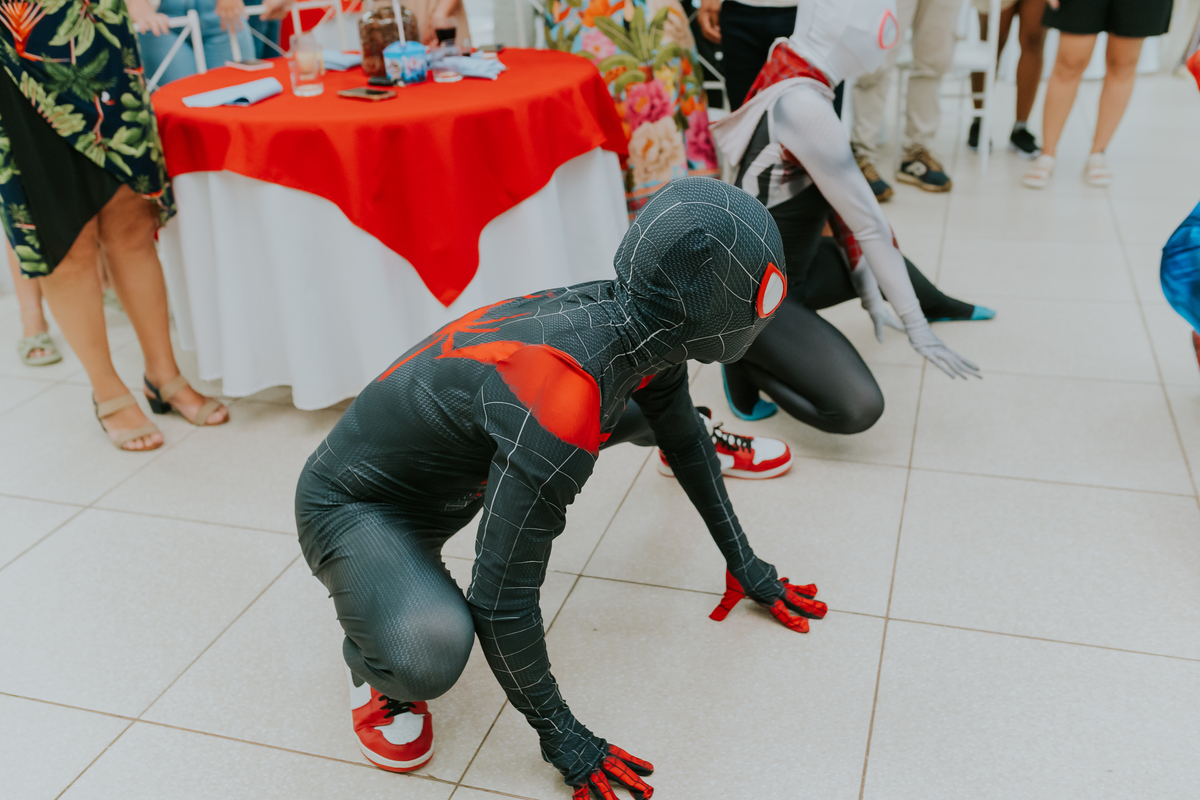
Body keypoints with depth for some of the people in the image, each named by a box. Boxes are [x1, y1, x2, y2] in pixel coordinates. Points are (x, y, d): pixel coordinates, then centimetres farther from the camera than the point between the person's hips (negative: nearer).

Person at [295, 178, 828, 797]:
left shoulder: (634, 323, -13)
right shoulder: (560, 408, -41)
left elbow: (684, 439, 8)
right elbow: (501, 603, -32)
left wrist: (744, 564, 16)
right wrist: (563, 739, -17)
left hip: (457, 479, 8)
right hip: (352, 506, -7)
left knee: (652, 405, 9)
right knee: (432, 655, -37)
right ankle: (373, 661, -1)